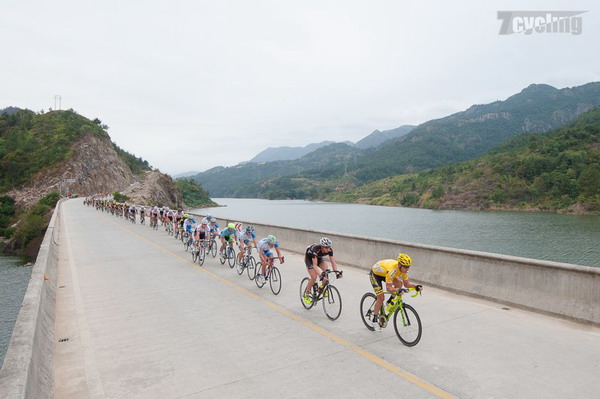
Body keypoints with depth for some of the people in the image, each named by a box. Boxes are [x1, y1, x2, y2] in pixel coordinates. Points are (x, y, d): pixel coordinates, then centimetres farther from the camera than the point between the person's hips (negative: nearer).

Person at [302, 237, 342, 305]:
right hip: (309, 258, -5)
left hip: (319, 257, 5)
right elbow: (315, 265, -45)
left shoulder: (330, 250, -27)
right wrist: (320, 275, -56)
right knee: (314, 277, -18)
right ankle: (306, 294, 2)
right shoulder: (316, 250, -41)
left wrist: (337, 272, -38)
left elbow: (333, 262, -22)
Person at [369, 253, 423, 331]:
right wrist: (397, 290, -60)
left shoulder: (404, 269, -20)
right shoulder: (392, 269, -40)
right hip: (375, 273, -7)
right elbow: (388, 288, -42)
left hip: (384, 273, 7)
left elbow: (406, 284, -11)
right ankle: (375, 320, 2)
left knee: (399, 283, -16)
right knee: (381, 297, -14)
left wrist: (415, 287, -28)